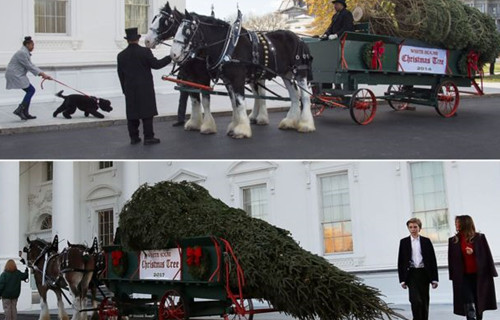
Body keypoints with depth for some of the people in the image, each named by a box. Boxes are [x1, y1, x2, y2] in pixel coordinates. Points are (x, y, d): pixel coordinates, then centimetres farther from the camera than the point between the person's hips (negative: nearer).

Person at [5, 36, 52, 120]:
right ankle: (19, 110, -11)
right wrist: (41, 74, -12)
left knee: (30, 91, 8)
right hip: (15, 75, -10)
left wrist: (42, 73, 6)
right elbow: (29, 66, -18)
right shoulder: (22, 53, -18)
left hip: (17, 75, 10)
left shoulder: (26, 53, 15)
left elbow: (31, 65, 15)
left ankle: (25, 113, 8)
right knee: (31, 90, -10)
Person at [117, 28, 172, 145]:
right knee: (147, 113, 1)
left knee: (132, 113, 9)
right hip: (145, 88, -3)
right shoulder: (145, 51, -10)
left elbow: (120, 74, 8)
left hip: (130, 88, 4)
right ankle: (148, 137, 0)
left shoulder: (121, 55, 3)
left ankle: (134, 137, 12)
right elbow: (155, 64, -8)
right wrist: (169, 58, 4)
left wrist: (125, 89, 17)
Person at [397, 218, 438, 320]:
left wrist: (434, 278, 1)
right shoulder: (404, 242, 5)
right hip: (411, 274, -1)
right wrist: (402, 279, 0)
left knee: (424, 302, 6)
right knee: (416, 300, -15)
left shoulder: (426, 241, 7)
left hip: (424, 274, 1)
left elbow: (433, 260, 6)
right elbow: (400, 262, 6)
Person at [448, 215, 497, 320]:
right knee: (468, 302, -11)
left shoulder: (479, 238, -1)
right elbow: (452, 259, 6)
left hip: (479, 275, 0)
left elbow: (487, 255, 1)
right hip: (463, 276, 0)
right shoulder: (453, 241, 4)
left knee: (479, 301, 10)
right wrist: (453, 275, 4)